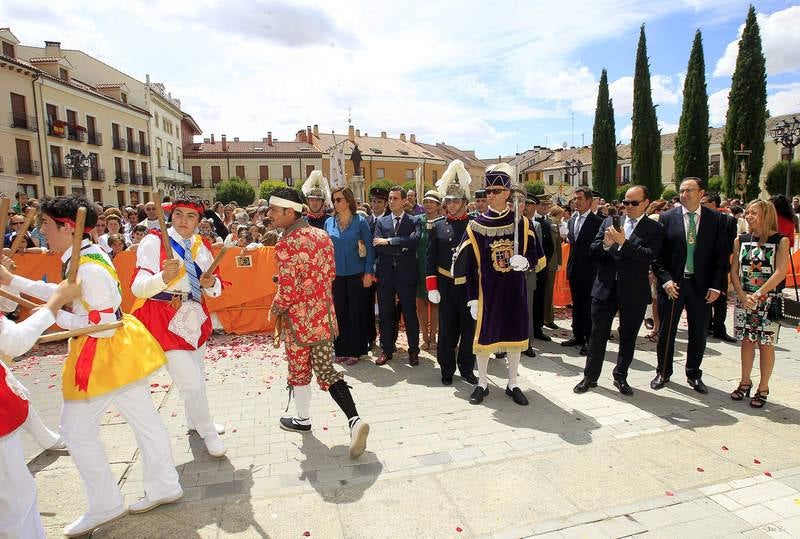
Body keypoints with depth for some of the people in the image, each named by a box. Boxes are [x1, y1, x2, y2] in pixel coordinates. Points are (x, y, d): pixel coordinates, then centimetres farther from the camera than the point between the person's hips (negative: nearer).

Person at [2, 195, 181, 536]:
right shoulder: (86, 255, 7)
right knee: (144, 419, 15)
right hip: (119, 353, 9)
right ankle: (164, 486, 29)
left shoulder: (89, 269, -23)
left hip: (102, 356, -9)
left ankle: (105, 506, 22)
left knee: (77, 431, 6)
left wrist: (55, 317, -14)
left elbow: (102, 324, -24)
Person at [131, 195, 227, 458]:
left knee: (196, 374, 22)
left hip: (195, 317, 7)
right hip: (164, 320, -7)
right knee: (192, 382, -7)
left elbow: (214, 289, 9)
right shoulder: (154, 241, -12)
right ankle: (208, 432, 17)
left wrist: (211, 283, -14)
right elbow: (138, 287, -21)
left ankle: (195, 421, 47)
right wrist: (164, 277, -40)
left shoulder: (202, 245, 6)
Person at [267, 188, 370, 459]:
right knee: (326, 370, 11)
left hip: (299, 318, -6)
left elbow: (288, 289, -20)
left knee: (299, 370, 14)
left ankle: (303, 419, 34)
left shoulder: (287, 244, -19)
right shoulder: (322, 235, 4)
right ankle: (355, 420, -3)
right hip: (324, 314, 7)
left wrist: (275, 309, -1)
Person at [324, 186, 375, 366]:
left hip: (356, 274, -3)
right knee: (339, 312, 7)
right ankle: (341, 350, 19)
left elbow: (369, 248, -3)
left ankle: (355, 350, 16)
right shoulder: (329, 223, 6)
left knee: (356, 312, 4)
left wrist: (368, 273, -8)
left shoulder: (360, 221, -3)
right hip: (336, 275, 3)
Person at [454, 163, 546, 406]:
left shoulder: (522, 223, 0)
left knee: (515, 336, 10)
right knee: (484, 335, 6)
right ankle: (482, 384, 24)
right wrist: (472, 298, -7)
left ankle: (512, 384, 27)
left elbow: (537, 256, 5)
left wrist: (524, 261, -19)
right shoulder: (476, 226, -5)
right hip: (487, 292, -1)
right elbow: (469, 266, -4)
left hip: (514, 291, 2)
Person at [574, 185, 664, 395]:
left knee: (628, 337, 12)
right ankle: (590, 376, 19)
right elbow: (593, 250, 3)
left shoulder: (654, 229, -2)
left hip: (634, 292, -1)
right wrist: (605, 244, -17)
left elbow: (650, 256, -16)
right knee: (598, 334, 8)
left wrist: (624, 242, -25)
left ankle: (621, 377, 29)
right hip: (605, 288, 2)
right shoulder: (610, 221, 6)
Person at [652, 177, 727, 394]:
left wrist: (716, 286, -5)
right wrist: (665, 280, -12)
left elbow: (721, 255, 1)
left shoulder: (715, 220, 1)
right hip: (672, 283, -1)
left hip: (701, 284, 1)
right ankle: (663, 373, 24)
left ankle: (694, 374, 28)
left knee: (698, 333, 11)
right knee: (666, 331, 8)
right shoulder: (667, 217, -2)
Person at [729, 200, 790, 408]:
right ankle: (745, 382, 24)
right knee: (747, 341, 10)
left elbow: (780, 273, -13)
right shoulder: (741, 240, 5)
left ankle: (763, 388, 15)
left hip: (769, 301, -3)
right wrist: (742, 295, -10)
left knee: (766, 344, 4)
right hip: (744, 300, 3)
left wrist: (757, 295, -19)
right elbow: (734, 270, 2)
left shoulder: (781, 240, -5)